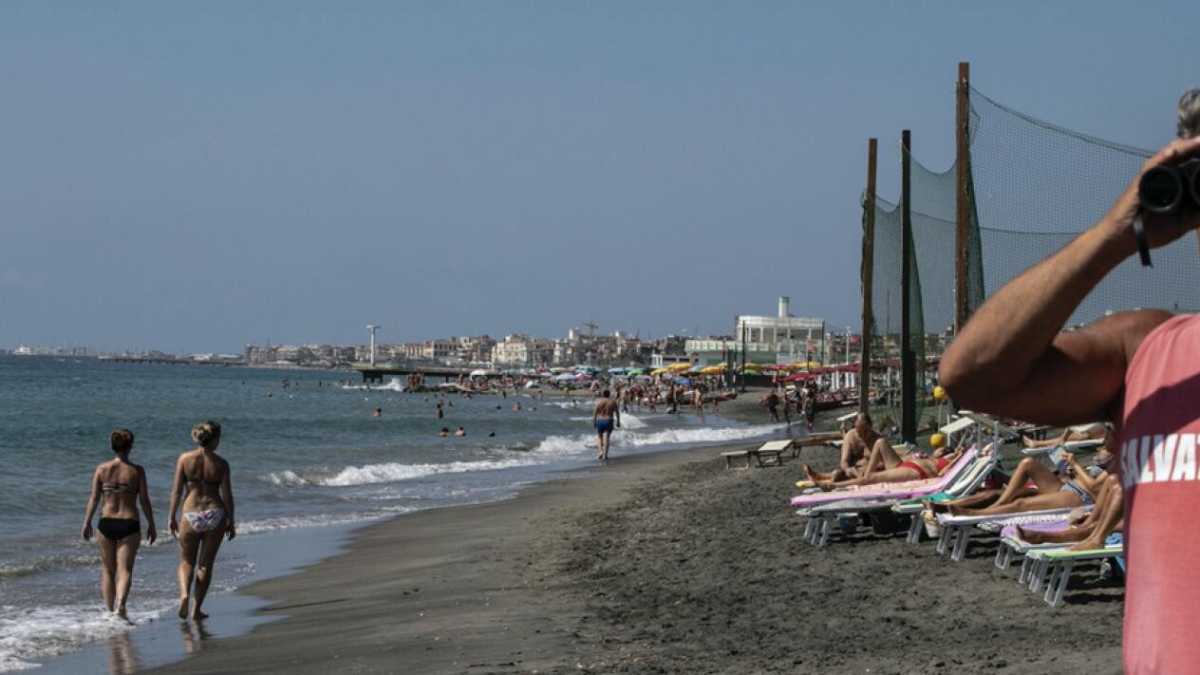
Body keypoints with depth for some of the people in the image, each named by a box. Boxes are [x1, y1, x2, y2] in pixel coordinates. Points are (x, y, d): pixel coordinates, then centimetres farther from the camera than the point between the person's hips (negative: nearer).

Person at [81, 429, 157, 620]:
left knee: (107, 570, 16)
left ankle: (109, 609, 20)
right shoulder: (137, 471, -5)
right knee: (125, 569, -3)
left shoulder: (102, 469, -1)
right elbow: (144, 500, -3)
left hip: (106, 524, 2)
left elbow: (94, 499, -1)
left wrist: (87, 522, 8)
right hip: (129, 524, -2)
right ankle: (120, 606, -25)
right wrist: (151, 525, 5)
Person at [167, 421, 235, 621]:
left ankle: (184, 594, -11)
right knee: (205, 564, 12)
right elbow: (227, 495, -1)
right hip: (215, 514, 0)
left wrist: (172, 517, 5)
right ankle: (196, 609, 12)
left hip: (191, 515, 0)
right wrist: (231, 521, 9)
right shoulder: (221, 464, -4)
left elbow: (176, 490, -4)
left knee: (186, 562, 16)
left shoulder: (184, 459, -4)